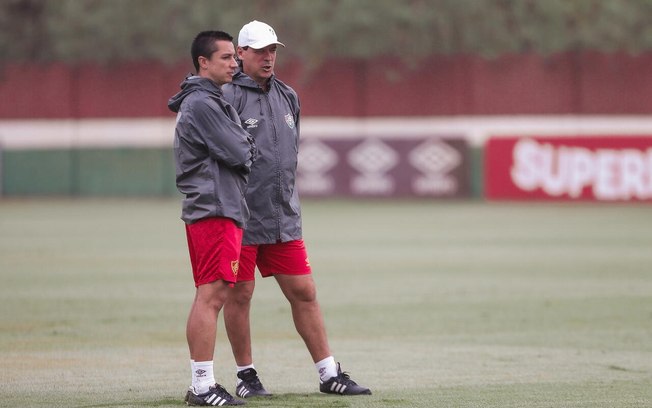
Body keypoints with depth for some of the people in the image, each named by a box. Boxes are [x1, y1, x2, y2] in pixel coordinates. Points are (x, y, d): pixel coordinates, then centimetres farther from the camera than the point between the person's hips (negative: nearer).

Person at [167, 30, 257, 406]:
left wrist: (244, 150, 1)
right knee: (211, 296, -13)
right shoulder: (203, 104, -12)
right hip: (214, 209, -11)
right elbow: (239, 155, -15)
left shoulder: (213, 101, 22)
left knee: (211, 297, 11)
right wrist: (246, 152, 5)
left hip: (224, 208, 11)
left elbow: (246, 148, 21)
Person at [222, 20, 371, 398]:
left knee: (304, 292, 4)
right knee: (239, 294, 1)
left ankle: (330, 375, 7)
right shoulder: (229, 98, -8)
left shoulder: (288, 97, 13)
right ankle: (246, 376, 12)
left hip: (284, 220, 6)